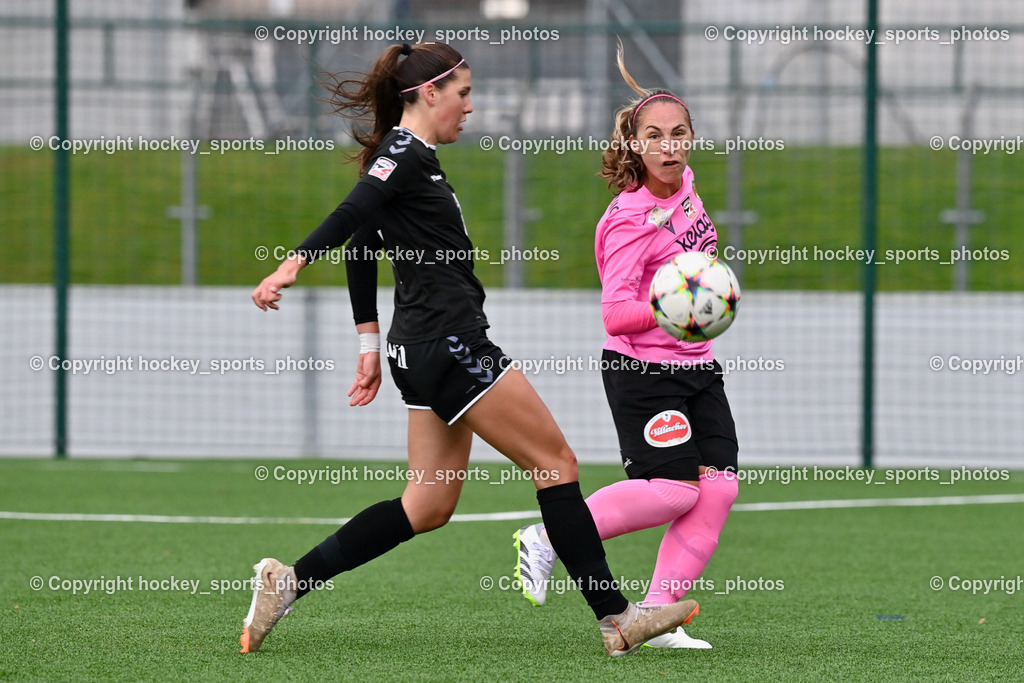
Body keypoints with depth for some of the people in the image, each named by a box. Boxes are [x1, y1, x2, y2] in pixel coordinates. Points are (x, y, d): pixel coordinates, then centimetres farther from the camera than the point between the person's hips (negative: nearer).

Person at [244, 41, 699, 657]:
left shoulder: (405, 156, 18)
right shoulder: (406, 155, -11)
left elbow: (360, 246, 23)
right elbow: (349, 219, -25)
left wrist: (371, 346, 24)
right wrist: (292, 267, -39)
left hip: (422, 347, 10)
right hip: (449, 343, -10)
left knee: (429, 506, 8)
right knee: (556, 462, -5)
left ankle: (289, 581, 3)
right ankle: (616, 618, -4)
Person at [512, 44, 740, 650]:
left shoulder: (684, 185, 4)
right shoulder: (630, 220, -19)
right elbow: (615, 314, -24)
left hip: (697, 367, 8)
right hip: (641, 368, -8)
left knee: (719, 487, -6)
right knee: (675, 489, -16)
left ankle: (656, 617, -3)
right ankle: (548, 538, 3)